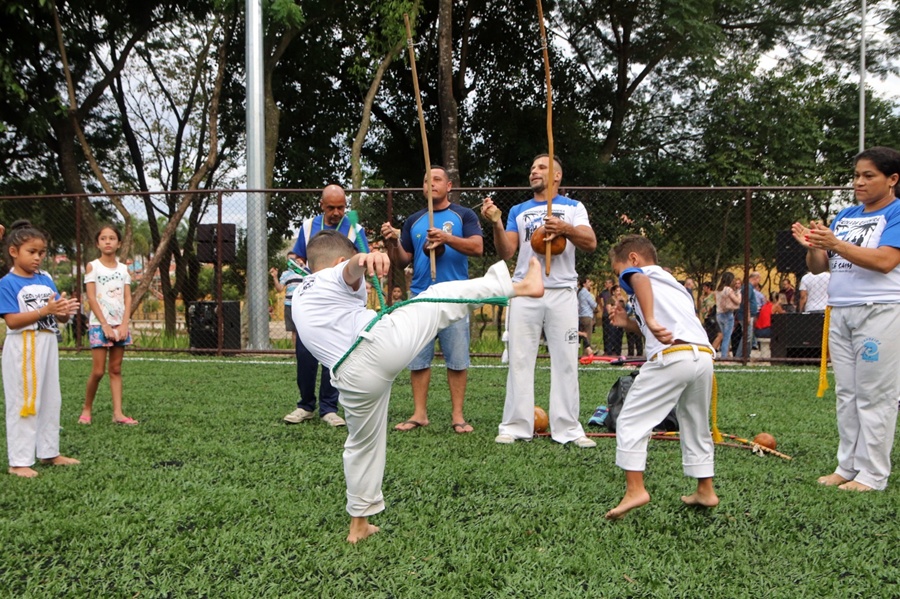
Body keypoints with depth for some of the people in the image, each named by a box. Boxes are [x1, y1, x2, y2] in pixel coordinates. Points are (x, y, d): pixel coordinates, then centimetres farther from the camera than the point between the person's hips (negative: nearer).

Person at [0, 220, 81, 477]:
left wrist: (65, 311, -15)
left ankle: (48, 452, 27)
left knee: (50, 400, 14)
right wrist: (45, 310, -28)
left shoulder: (46, 280, 7)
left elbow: (59, 318, 8)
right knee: (23, 403, -1)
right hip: (22, 349, -7)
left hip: (48, 346, 7)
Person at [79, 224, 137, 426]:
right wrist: (105, 325, -14)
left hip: (119, 325, 4)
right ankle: (86, 408, 14)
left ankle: (118, 413, 3)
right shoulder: (92, 267, -1)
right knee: (98, 371, -5)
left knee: (116, 370, 4)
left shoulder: (123, 268, 9)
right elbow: (91, 298, -7)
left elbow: (127, 299, 5)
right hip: (99, 325, -3)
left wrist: (124, 325, -7)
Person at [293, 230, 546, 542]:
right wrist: (367, 259, -45)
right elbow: (352, 269, -23)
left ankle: (359, 524, 33)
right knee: (443, 296, 8)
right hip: (380, 341, -6)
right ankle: (521, 286, 6)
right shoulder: (333, 278, 4)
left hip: (354, 377, 6)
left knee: (363, 445, 23)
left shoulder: (299, 299, 26)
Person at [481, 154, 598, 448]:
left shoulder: (573, 207, 11)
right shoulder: (518, 211, 16)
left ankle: (568, 428, 3)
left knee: (566, 361, -1)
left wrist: (565, 229, -22)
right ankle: (515, 426, 3)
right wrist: (496, 223, -11)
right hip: (525, 293, 1)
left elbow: (590, 243, -5)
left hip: (562, 292, -1)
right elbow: (506, 252, 5)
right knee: (520, 359, -1)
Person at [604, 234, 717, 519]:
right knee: (696, 426, 23)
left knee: (631, 421, 0)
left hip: (671, 356, -8)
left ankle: (635, 489, -7)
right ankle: (705, 491, 31)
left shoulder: (636, 273, 10)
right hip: (705, 355, 8)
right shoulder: (676, 285, 33)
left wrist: (650, 320, -27)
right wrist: (630, 324, 27)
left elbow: (640, 279, -16)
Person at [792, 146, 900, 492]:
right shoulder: (845, 216, 15)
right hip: (840, 313, 7)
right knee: (846, 394, 11)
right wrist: (812, 246, -9)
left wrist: (836, 244, -27)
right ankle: (847, 466, 18)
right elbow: (818, 267, 13)